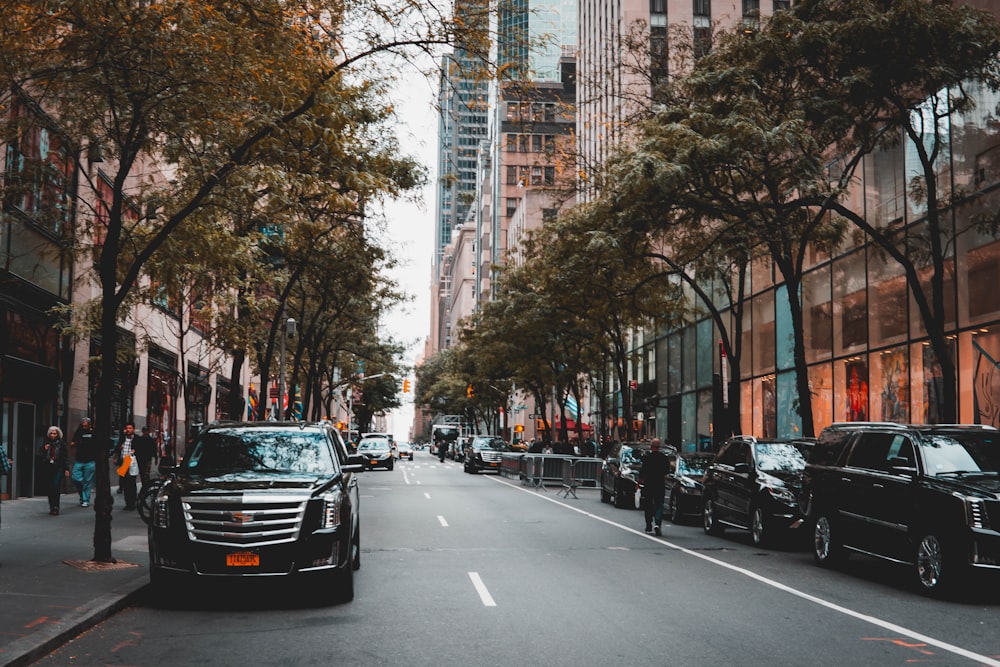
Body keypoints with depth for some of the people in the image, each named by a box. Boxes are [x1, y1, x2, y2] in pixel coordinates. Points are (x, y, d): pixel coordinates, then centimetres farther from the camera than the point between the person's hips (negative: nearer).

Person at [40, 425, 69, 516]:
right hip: (48, 469, 4)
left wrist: (66, 469, -2)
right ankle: (52, 507, 13)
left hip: (58, 469, -4)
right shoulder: (46, 444, 11)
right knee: (50, 488, 6)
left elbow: (65, 457, 3)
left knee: (56, 487, -14)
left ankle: (56, 507, -13)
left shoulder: (61, 444, 2)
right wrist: (45, 450, -4)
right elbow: (41, 456, 14)